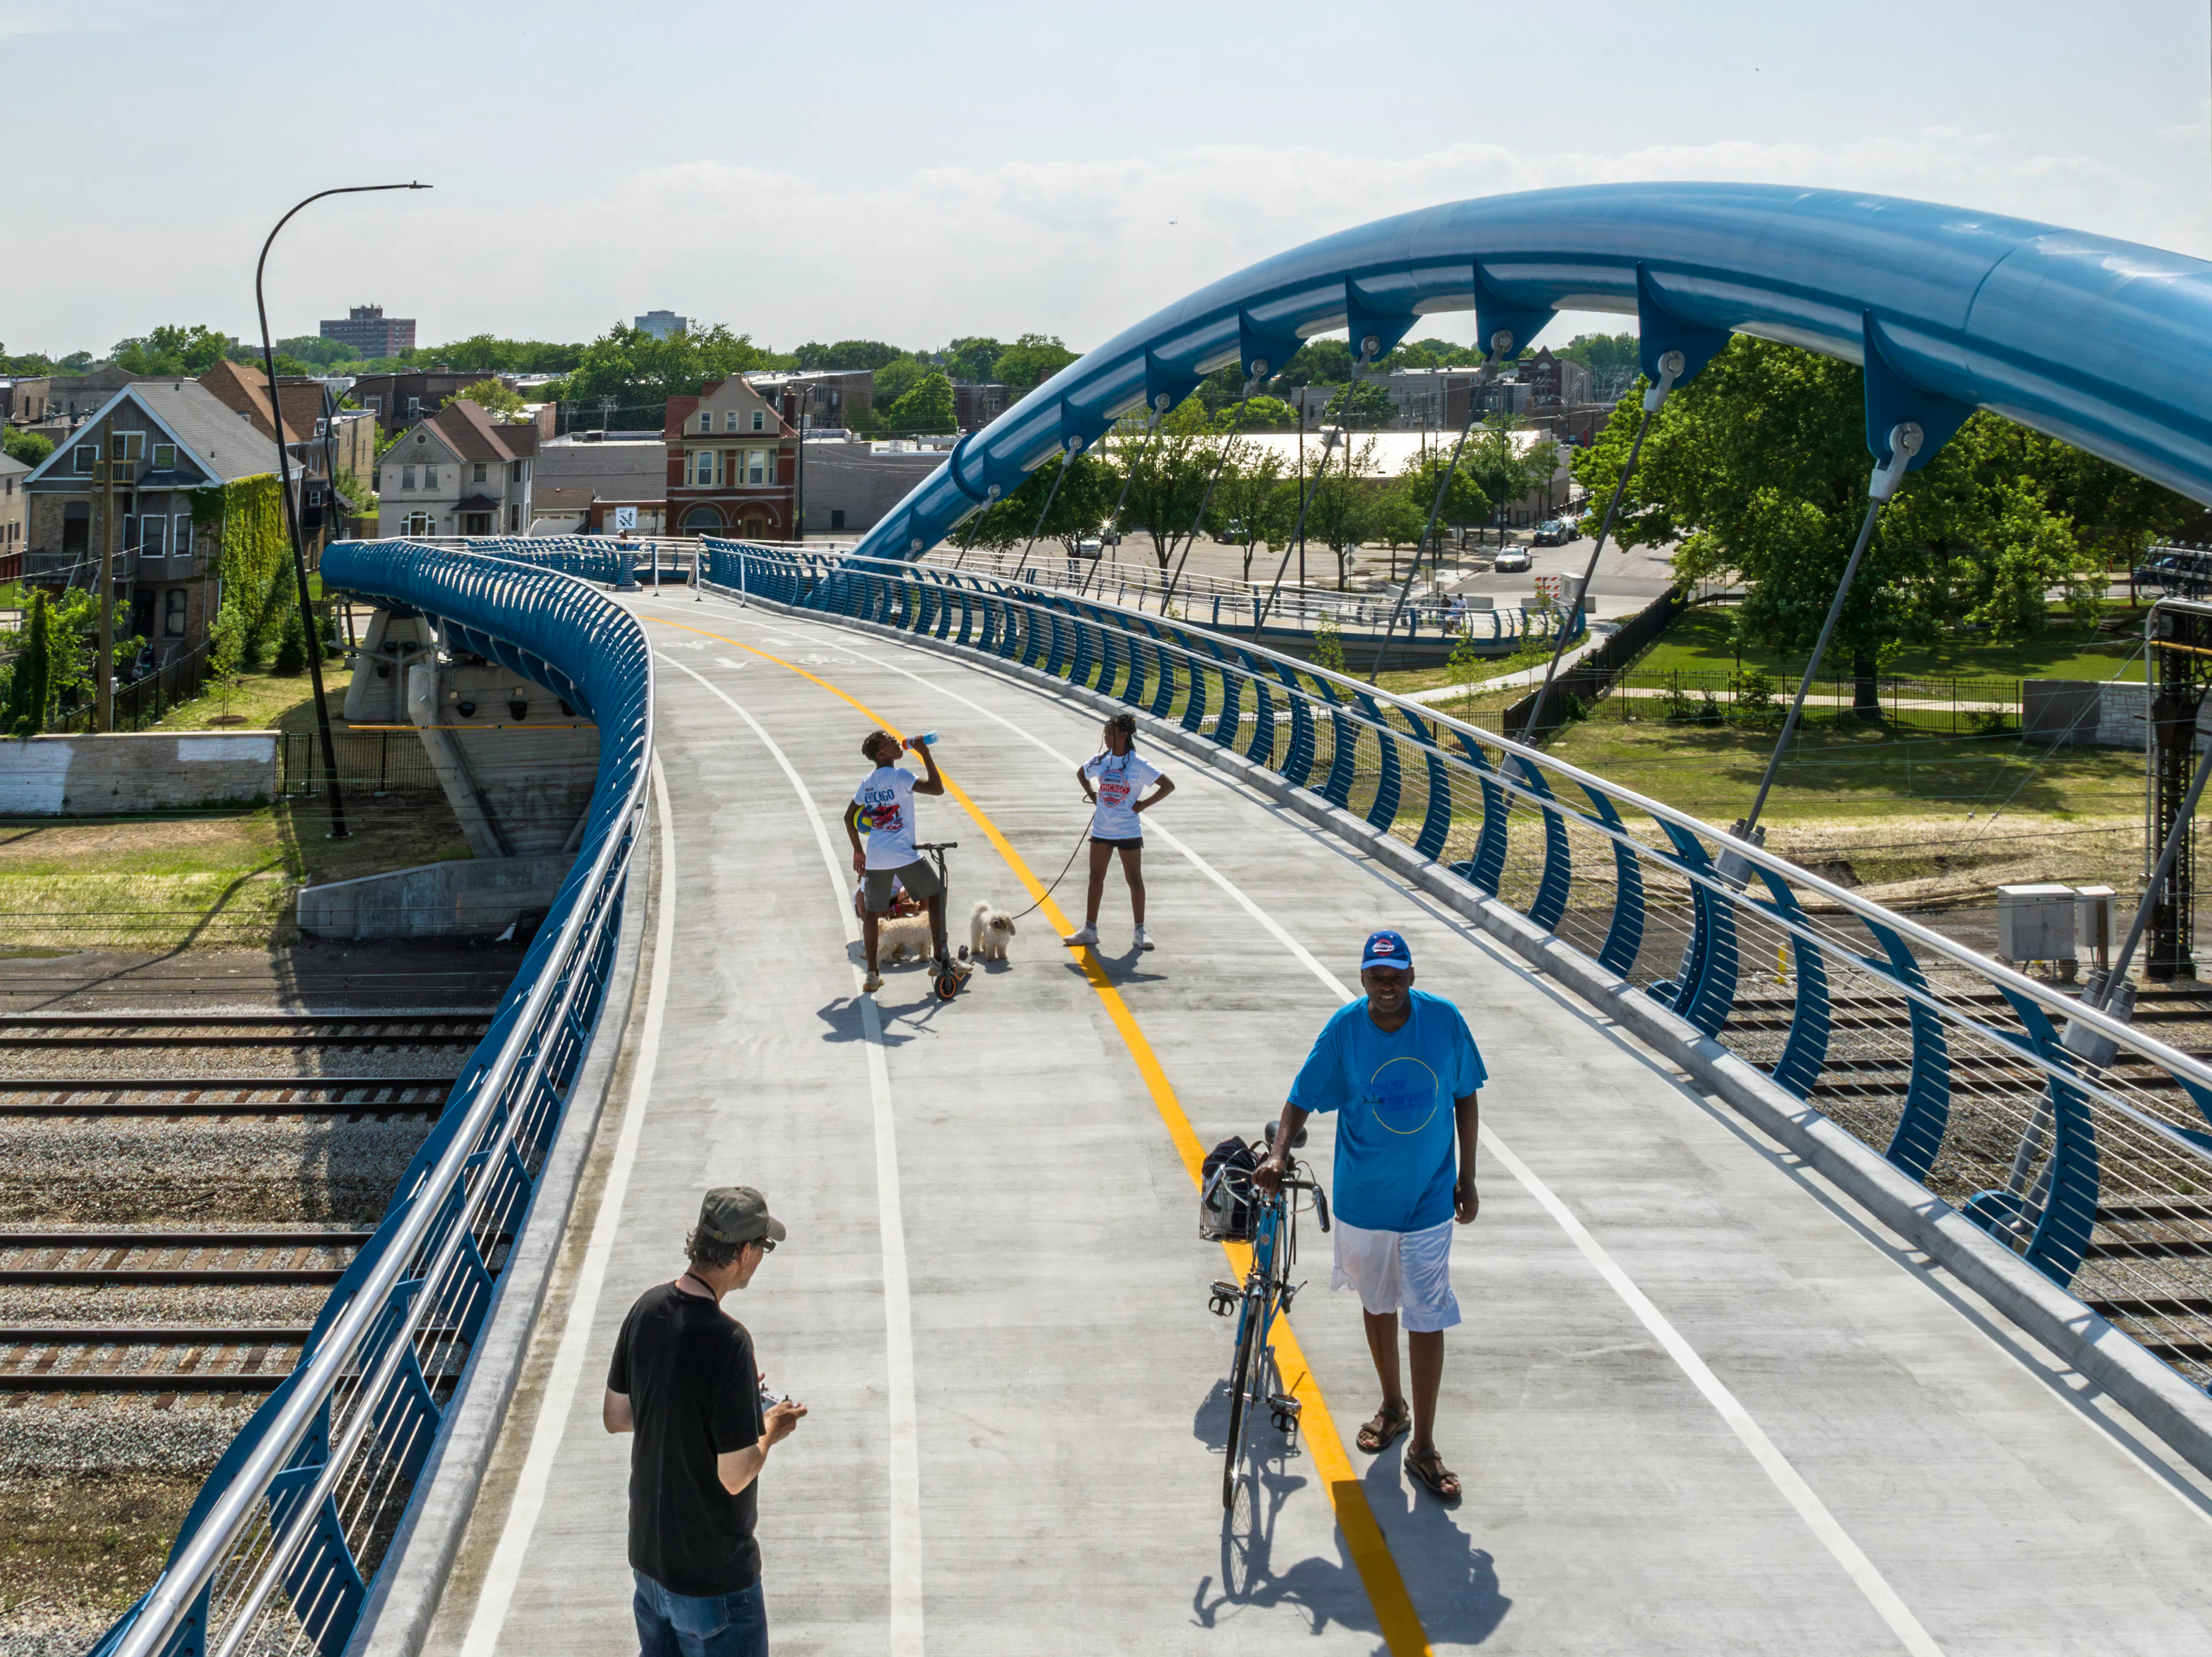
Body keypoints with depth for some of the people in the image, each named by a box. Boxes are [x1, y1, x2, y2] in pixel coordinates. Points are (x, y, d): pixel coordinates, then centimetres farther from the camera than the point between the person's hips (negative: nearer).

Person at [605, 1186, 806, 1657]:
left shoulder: (648, 1309, -5)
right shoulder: (727, 1341, -28)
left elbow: (615, 1416, 9)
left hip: (648, 1556, 8)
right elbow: (735, 1476, -25)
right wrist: (770, 1431, -4)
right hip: (713, 1576, -7)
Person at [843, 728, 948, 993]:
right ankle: (941, 955, 10)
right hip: (904, 854, -5)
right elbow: (937, 788, -19)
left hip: (875, 858, 6)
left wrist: (858, 851, 28)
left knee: (872, 910, 10)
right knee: (936, 893, 13)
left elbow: (849, 818, 18)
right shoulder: (899, 777, -11)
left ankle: (872, 974, 7)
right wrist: (925, 753, -11)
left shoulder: (867, 782, 11)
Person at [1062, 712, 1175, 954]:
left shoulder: (1139, 764, -12)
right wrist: (1092, 795, 8)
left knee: (1134, 879, 1)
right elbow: (1081, 773, 23)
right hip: (1101, 830, 5)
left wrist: (1144, 804, -13)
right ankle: (1090, 930, 18)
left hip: (1129, 831, -5)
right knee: (1096, 878, 9)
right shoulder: (1101, 761, 3)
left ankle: (1140, 932, 10)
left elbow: (1169, 785, -12)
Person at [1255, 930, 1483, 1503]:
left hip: (1429, 1199, -1)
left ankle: (1423, 1448, 12)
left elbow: (1465, 1097, 1)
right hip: (1364, 1197, 1)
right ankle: (1392, 1407, 42)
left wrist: (1467, 1177, 2)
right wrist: (1278, 1154, -25)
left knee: (1428, 1320, 0)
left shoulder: (1443, 1020, -11)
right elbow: (1304, 1097, -7)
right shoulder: (1345, 1027, -13)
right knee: (1378, 1304, 19)